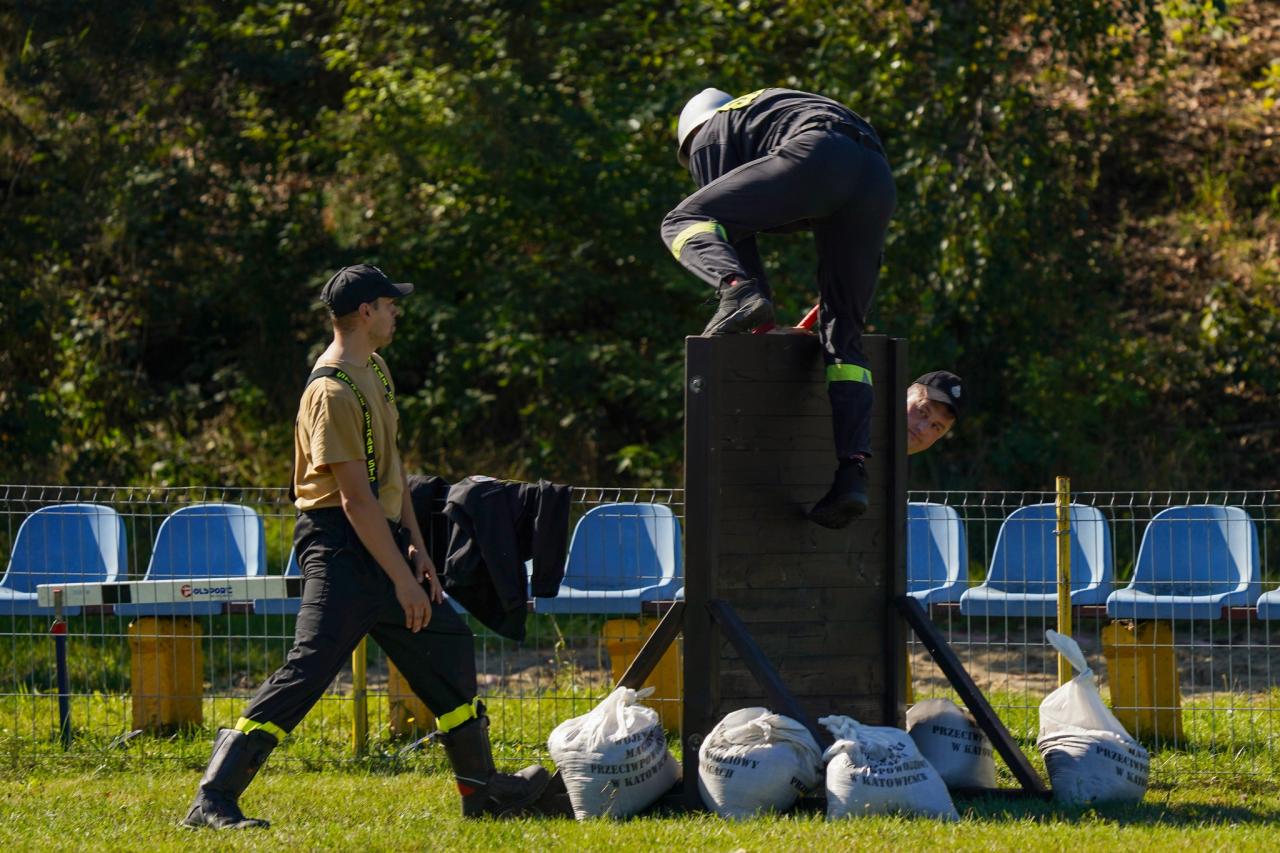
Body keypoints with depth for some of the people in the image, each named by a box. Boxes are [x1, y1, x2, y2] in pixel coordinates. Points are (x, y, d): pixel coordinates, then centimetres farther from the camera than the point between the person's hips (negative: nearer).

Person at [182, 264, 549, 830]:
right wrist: (403, 580, -21)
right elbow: (356, 498, -22)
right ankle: (213, 800, -19)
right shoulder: (332, 392, -19)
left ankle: (480, 789, 29)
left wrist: (415, 547, 14)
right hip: (341, 545, -10)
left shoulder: (375, 370, 12)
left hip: (383, 538, 10)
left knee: (447, 646, 17)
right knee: (309, 669, -18)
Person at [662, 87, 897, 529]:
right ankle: (851, 472, -6)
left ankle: (739, 293, -26)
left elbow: (731, 216, 16)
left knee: (684, 224, 4)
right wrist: (826, 304, 45)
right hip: (879, 181, 6)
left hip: (815, 159, -6)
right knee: (842, 332, 8)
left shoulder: (710, 134, 25)